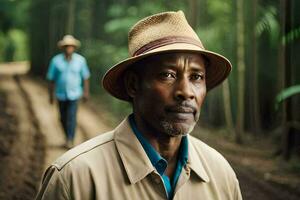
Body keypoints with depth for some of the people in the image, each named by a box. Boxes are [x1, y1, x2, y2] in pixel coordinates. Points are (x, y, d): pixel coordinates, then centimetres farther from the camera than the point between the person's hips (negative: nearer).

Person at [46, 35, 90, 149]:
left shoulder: (80, 60, -3)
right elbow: (51, 79, 1)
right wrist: (51, 95, 2)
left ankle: (70, 140, -9)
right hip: (61, 94, 2)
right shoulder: (56, 60, -5)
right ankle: (69, 138, 32)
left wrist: (86, 92, 6)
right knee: (63, 118, 12)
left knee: (71, 117, -12)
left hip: (74, 94, -2)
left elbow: (85, 77, 6)